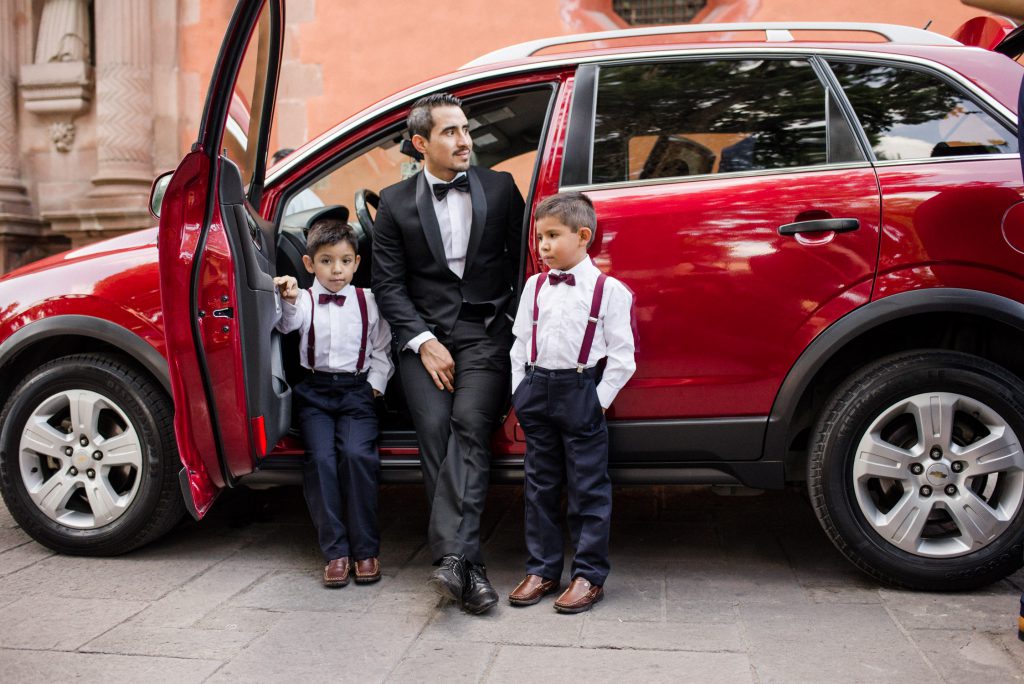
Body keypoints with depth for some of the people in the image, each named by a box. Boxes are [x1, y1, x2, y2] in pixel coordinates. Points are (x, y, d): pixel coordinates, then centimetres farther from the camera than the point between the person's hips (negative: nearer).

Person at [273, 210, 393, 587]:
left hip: (357, 389, 0)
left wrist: (375, 384, 1)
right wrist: (288, 301, -36)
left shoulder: (367, 301, 10)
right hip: (315, 390, 0)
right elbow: (289, 324, -16)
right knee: (321, 458, -20)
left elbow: (382, 349, 14)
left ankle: (365, 550, -11)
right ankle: (335, 551, -9)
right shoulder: (305, 299, 7)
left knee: (357, 455, -23)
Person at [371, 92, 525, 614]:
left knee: (469, 425, -22)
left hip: (487, 331, 0)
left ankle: (451, 557, -27)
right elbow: (388, 283, 4)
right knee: (436, 433, -15)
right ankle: (468, 567, -14)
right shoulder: (395, 202, 9)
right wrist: (424, 342, -6)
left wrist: (514, 327, 1)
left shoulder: (500, 188, 10)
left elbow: (523, 261, 12)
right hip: (424, 334, 1)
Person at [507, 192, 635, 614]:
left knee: (588, 490, 2)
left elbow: (621, 354, -5)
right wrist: (520, 391, 7)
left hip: (581, 392, -5)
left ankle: (589, 575, 12)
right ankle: (541, 570, 22)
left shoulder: (608, 290, -4)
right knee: (540, 487, 11)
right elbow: (521, 342, 13)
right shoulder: (534, 287, 9)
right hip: (537, 389, 5)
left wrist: (601, 398, -9)